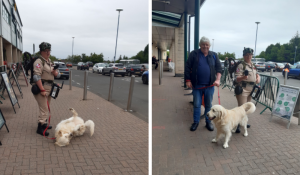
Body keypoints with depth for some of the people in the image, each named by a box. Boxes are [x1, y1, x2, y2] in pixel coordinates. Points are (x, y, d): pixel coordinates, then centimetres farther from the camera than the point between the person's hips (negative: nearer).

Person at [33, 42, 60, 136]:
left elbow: (58, 75, 18)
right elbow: (37, 77, -22)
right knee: (44, 109, -9)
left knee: (46, 108, 19)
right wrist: (42, 90, -26)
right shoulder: (39, 61, -12)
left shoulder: (49, 61, 16)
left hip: (49, 88, 9)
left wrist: (55, 73, -7)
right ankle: (40, 128, -1)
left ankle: (44, 123, 32)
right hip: (41, 87, -9)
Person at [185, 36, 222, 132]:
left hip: (209, 85, 2)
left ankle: (208, 122, 25)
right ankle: (196, 122, 20)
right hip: (197, 85, -1)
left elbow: (219, 68, 8)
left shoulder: (214, 55, 8)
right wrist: (188, 80, -6)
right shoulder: (194, 54, 0)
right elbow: (187, 67, 0)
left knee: (208, 105, 11)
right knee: (196, 105, 6)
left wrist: (217, 79, -6)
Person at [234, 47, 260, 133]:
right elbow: (237, 79, -17)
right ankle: (237, 126, -8)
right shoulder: (241, 65, -11)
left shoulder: (253, 65, 14)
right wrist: (243, 77, -38)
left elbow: (257, 74, 25)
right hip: (243, 89, -8)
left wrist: (258, 78, 2)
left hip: (251, 89, 8)